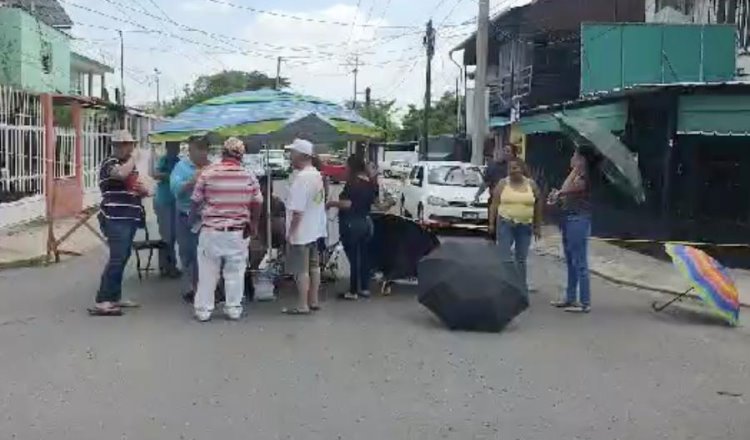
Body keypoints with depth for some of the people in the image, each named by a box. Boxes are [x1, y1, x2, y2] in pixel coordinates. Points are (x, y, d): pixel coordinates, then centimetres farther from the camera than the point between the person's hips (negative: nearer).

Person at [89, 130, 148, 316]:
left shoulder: (129, 165, 21)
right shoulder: (109, 163, -6)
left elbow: (141, 189, 28)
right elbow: (121, 174, -30)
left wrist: (143, 189, 3)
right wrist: (134, 158, -13)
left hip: (129, 219, 9)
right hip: (116, 219, -9)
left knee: (122, 258, 12)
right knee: (117, 259, -15)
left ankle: (115, 297, 20)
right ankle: (101, 302, -15)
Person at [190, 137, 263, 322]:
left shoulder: (208, 173, -7)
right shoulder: (249, 176, -2)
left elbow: (196, 203, -2)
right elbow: (257, 205, 3)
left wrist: (202, 212, 20)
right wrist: (253, 226, 18)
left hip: (211, 231, -1)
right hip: (238, 233, 1)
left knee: (208, 273, 8)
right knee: (235, 273, 10)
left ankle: (203, 309, 15)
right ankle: (233, 309, 17)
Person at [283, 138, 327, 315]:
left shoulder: (302, 177, -22)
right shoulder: (317, 175, 7)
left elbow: (298, 210, -24)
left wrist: (291, 232, -17)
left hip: (301, 232, -9)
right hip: (315, 229, 9)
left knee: (301, 270, -1)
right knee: (313, 266, 15)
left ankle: (302, 305, 5)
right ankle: (313, 301, 24)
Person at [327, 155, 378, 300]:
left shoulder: (352, 182, -18)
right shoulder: (371, 182, 6)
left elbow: (347, 204, -24)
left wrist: (332, 203, -11)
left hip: (352, 224, -8)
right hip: (366, 222, 8)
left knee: (353, 257, -2)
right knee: (364, 255, 12)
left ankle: (353, 291, 3)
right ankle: (365, 288, 18)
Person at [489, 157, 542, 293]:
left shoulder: (531, 184, 4)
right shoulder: (502, 184, 1)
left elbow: (537, 207, 9)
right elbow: (494, 204, 2)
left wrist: (537, 226, 7)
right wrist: (491, 223, -4)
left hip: (525, 226, 2)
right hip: (505, 224, -2)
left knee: (521, 259, 9)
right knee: (505, 257, -7)